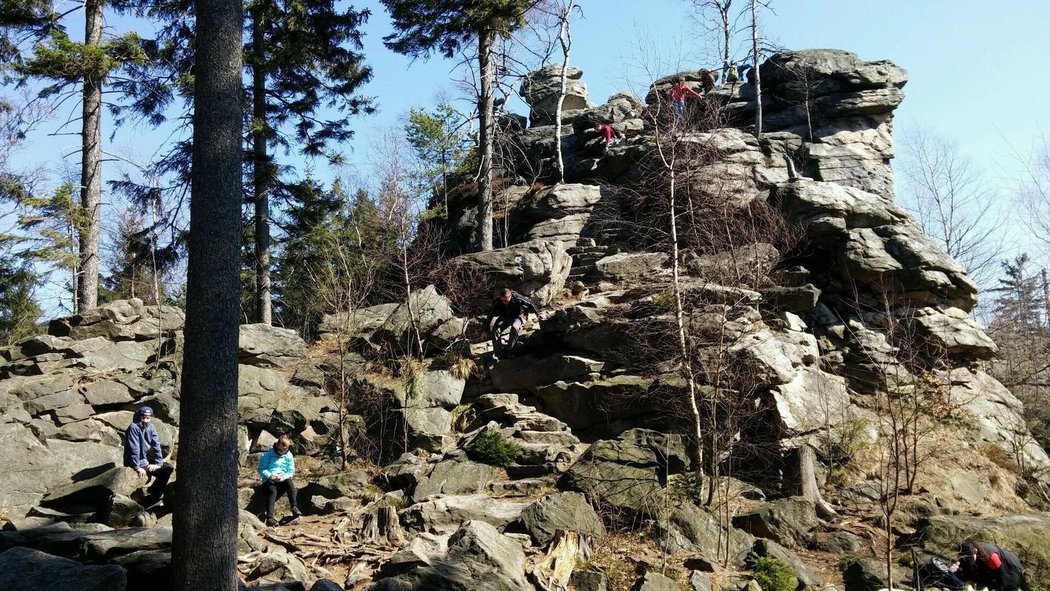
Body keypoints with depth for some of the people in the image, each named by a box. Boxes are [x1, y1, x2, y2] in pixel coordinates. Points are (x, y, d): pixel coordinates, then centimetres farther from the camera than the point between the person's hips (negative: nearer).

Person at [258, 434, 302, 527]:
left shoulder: (289, 456, 10)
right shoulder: (268, 455, 3)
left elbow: (291, 472, 7)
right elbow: (261, 469, 2)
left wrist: (282, 477, -14)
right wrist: (270, 475, -16)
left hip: (283, 480, 2)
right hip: (269, 481, -2)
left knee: (289, 482, -34)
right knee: (272, 491, -35)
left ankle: (295, 508, -39)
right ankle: (269, 517, -46)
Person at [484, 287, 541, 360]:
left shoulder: (517, 299, -31)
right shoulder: (497, 302, -26)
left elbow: (530, 304, -12)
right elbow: (489, 316, -16)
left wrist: (538, 314, -1)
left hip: (517, 316, -2)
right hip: (504, 317, 2)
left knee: (514, 327, -35)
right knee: (495, 329, -24)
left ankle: (510, 350, -21)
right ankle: (497, 352, -16)